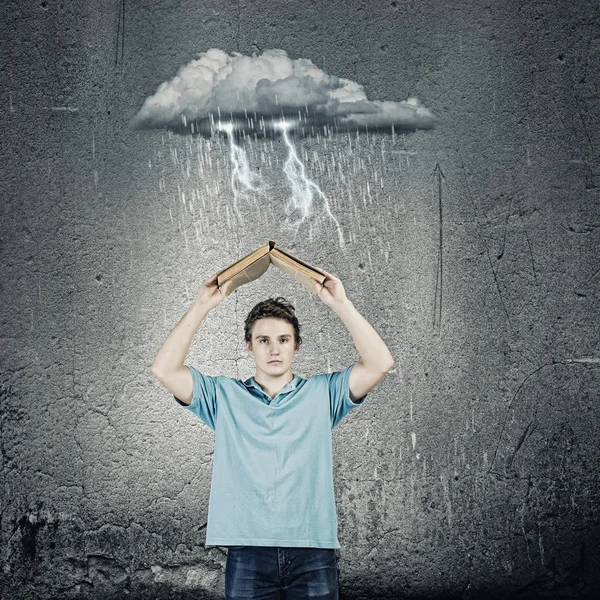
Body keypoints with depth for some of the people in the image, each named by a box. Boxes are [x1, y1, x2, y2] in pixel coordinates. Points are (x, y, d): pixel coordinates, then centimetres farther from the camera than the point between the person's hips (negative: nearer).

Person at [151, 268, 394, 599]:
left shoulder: (321, 393, 9)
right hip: (247, 553, 0)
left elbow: (379, 363, -2)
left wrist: (340, 303, -5)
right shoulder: (225, 396, 10)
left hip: (313, 551, 0)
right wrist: (201, 306, -2)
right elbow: (164, 369, -1)